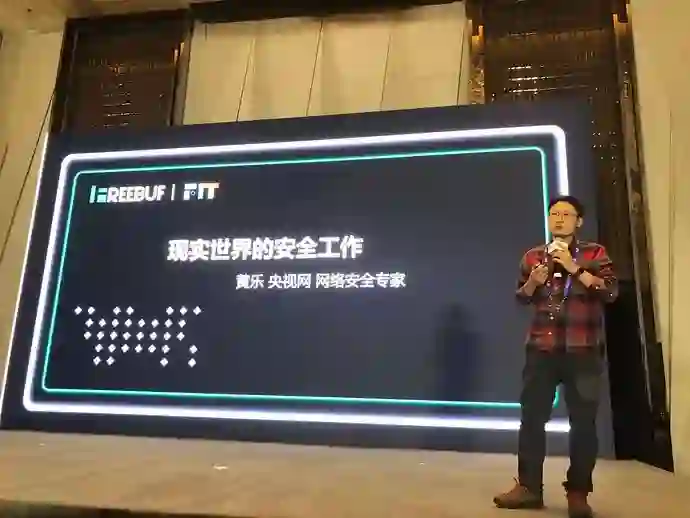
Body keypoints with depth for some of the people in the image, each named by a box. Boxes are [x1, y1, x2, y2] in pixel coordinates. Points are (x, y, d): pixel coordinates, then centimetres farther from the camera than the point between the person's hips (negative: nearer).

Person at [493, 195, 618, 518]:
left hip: (583, 350, -3)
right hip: (541, 348, 3)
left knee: (583, 421, 1)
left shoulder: (594, 253, 3)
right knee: (531, 417, 3)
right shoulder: (533, 257, 12)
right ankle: (529, 487, 12)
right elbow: (522, 298, 17)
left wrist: (574, 268, -17)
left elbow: (610, 291, -9)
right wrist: (532, 282, -4)